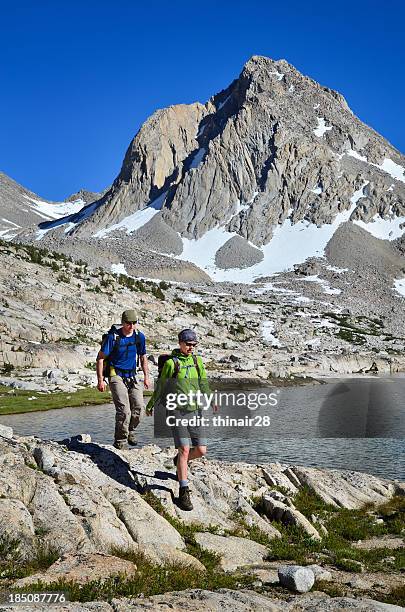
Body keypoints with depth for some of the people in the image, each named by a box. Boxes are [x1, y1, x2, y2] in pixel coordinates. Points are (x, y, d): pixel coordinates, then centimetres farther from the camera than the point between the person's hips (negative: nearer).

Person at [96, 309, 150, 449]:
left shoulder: (139, 336, 2)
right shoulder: (113, 337, -12)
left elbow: (143, 357, 17)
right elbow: (100, 358, -6)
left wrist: (146, 376, 14)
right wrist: (100, 380, -10)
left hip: (132, 376, 5)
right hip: (116, 375, -5)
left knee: (138, 406, -6)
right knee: (124, 409, -15)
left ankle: (130, 430, 21)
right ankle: (120, 441, 1)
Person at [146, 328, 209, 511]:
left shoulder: (197, 361, 11)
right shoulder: (171, 363, -3)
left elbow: (203, 384, 10)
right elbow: (161, 387, 7)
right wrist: (150, 405, 16)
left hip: (194, 411, 5)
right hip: (176, 411, -5)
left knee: (201, 450, 2)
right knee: (185, 450, -12)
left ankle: (179, 461, 34)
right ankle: (183, 492, -3)